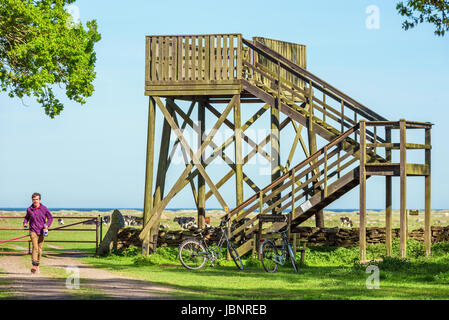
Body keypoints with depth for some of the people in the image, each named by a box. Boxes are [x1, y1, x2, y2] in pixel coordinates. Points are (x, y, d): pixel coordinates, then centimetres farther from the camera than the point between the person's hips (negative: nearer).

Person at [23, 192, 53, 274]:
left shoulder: (44, 209, -2)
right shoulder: (29, 209, 1)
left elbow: (50, 218, 6)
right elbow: (27, 217, 19)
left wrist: (47, 225, -10)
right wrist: (25, 223, -1)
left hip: (41, 231, 2)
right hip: (33, 231, -2)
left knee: (39, 249, 9)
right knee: (35, 247, -18)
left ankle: (37, 266, 24)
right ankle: (33, 266, -25)